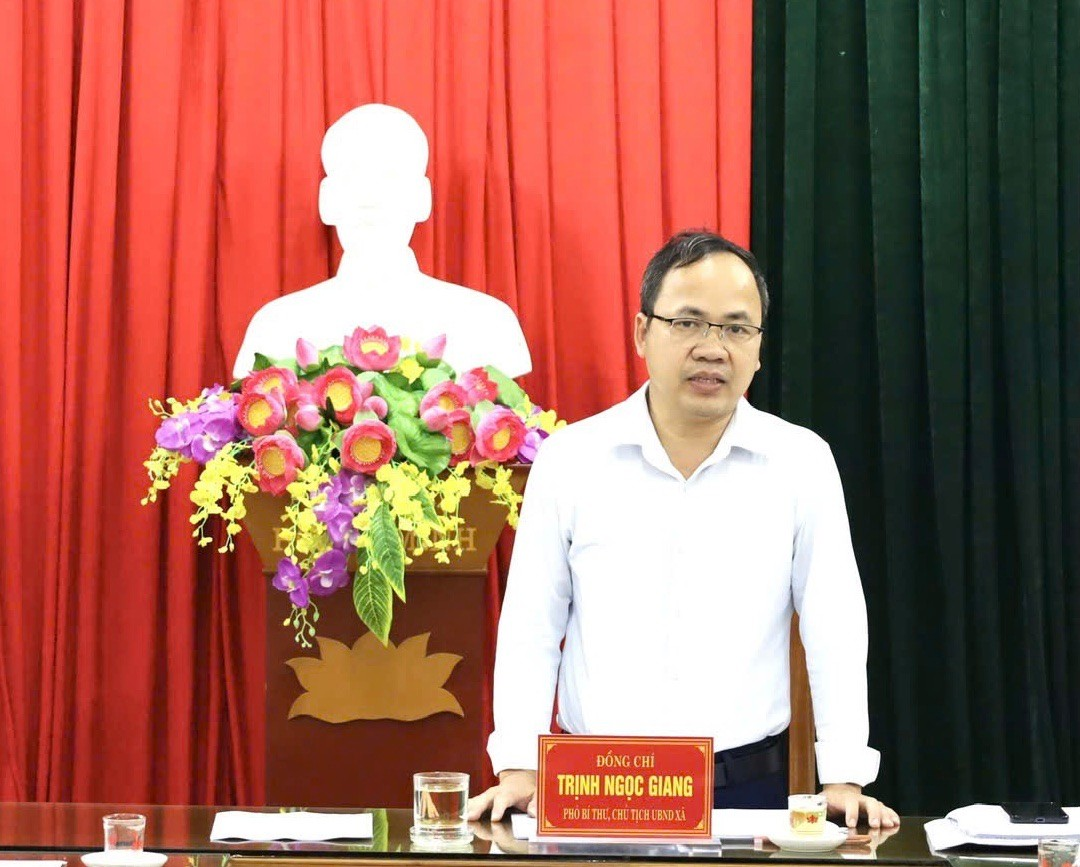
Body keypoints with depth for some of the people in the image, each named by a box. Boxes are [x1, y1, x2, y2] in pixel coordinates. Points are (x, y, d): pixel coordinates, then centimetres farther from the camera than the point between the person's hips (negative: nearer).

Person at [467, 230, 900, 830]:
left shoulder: (801, 462, 3)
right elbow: (532, 626, 7)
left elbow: (834, 629, 4)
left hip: (747, 784, 0)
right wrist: (519, 768, -1)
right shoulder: (570, 459, 3)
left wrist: (844, 780, -3)